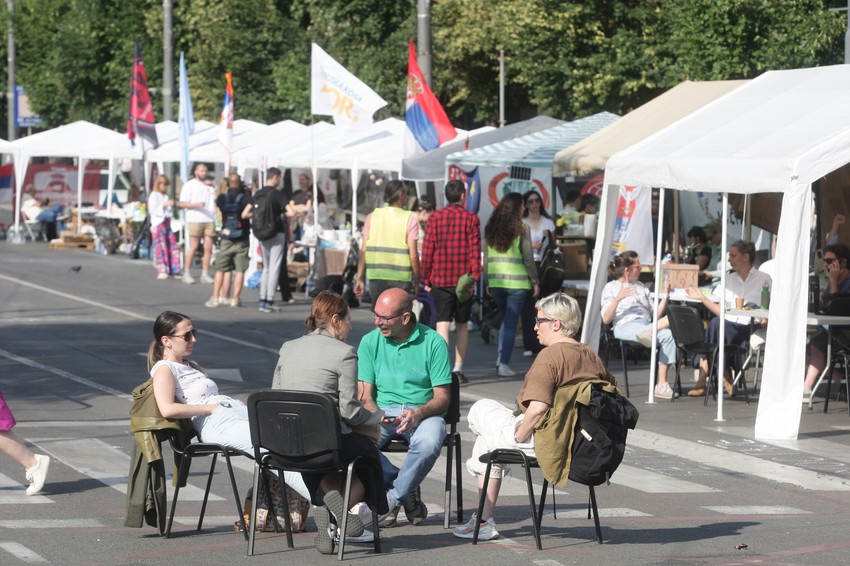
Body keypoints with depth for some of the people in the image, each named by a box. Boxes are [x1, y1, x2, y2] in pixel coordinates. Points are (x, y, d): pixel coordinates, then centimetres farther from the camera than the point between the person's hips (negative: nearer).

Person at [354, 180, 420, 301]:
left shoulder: (372, 217, 6)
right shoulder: (409, 218, -3)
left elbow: (363, 251, 3)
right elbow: (413, 256, -6)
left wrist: (360, 278, 7)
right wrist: (416, 282, 4)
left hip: (376, 278, 3)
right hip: (400, 279, -3)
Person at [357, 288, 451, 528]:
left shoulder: (433, 342, -3)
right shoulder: (370, 342, 5)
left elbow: (442, 397, -4)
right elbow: (365, 393, 3)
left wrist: (418, 413, -25)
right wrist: (375, 414, -21)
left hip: (424, 413, -2)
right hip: (383, 411, 2)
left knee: (428, 443, -38)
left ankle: (392, 499, -16)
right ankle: (408, 492, -14)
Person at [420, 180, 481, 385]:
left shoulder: (435, 218, 0)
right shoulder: (471, 218, -1)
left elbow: (427, 250, -1)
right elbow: (475, 250, -6)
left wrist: (426, 278, 5)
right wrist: (475, 277, -4)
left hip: (440, 279, 0)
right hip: (463, 281, 0)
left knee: (442, 324, -4)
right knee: (462, 325, 13)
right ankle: (458, 369, 14)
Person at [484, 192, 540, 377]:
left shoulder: (490, 228, 5)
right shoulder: (521, 229, -8)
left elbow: (486, 257, 9)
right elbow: (528, 258, -6)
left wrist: (488, 281, 16)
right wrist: (535, 281, 3)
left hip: (496, 280, 4)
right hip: (516, 282, -4)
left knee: (506, 319, 19)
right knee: (511, 322, 1)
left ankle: (501, 359, 10)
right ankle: (504, 363, -3)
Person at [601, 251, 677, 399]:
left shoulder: (641, 287, 32)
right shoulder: (611, 287, 16)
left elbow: (656, 315, 21)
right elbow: (606, 319, 0)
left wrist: (666, 294, 13)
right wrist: (618, 299, -13)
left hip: (647, 325, 5)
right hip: (626, 326, -5)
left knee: (669, 335, -31)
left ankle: (662, 384, -35)